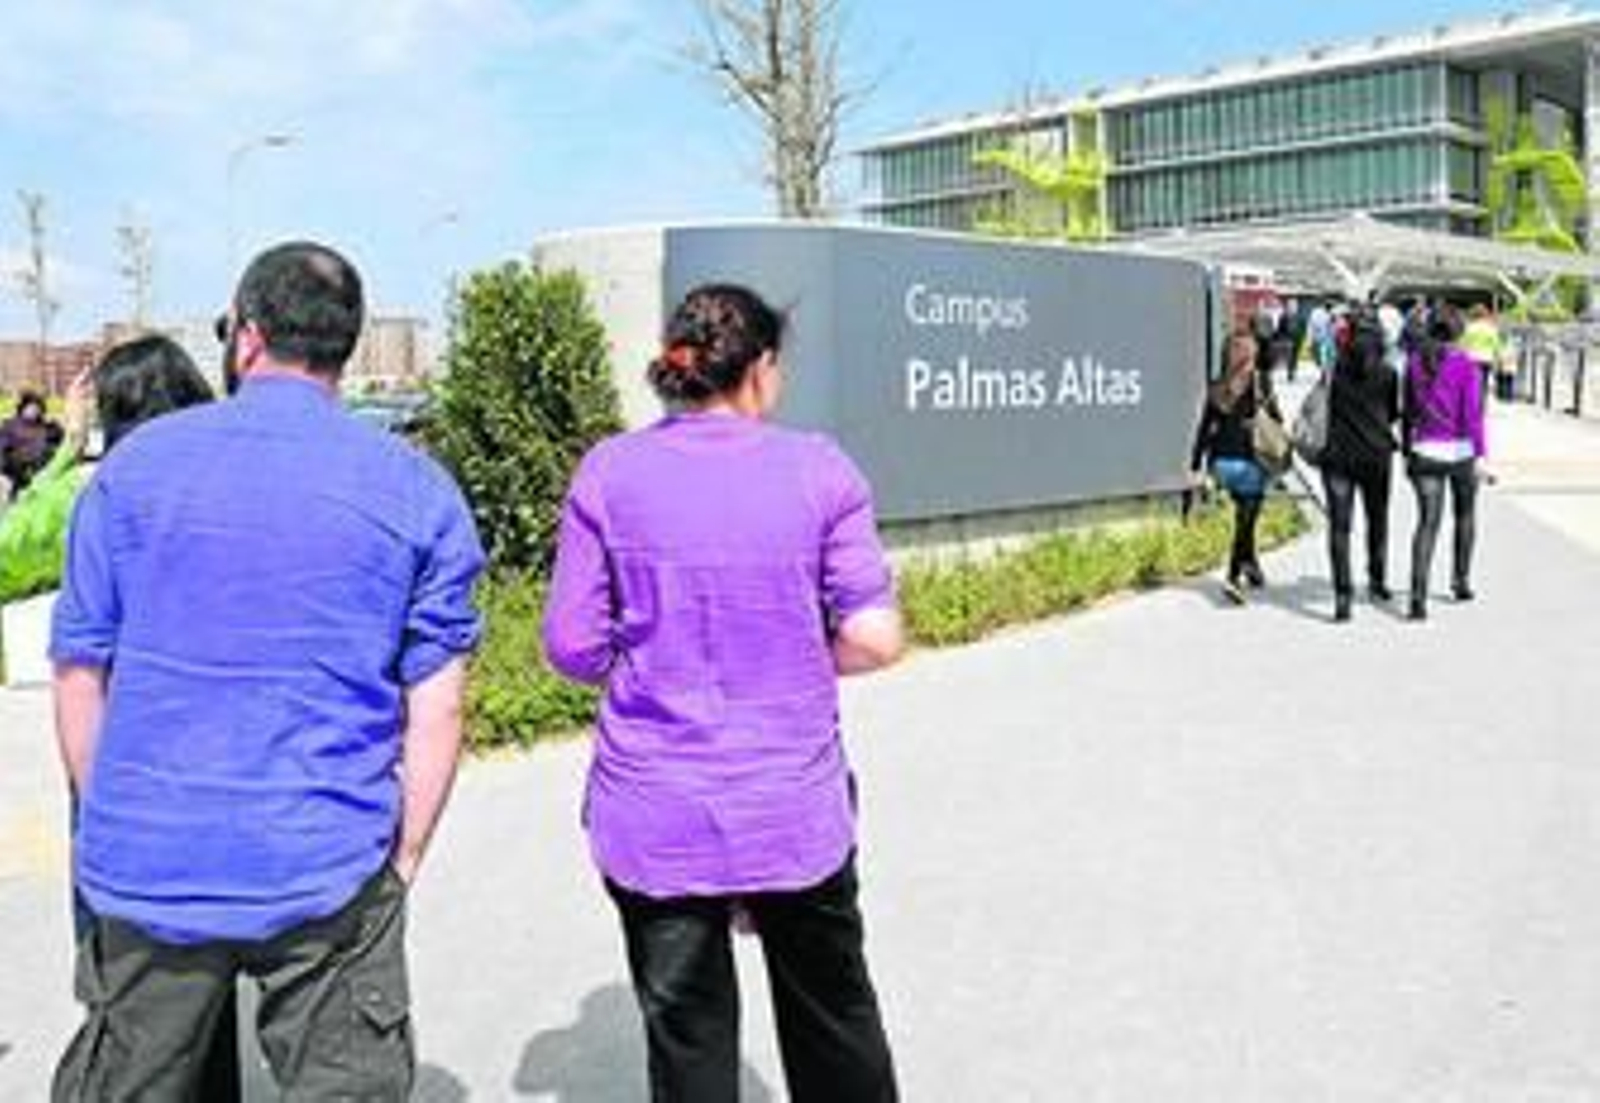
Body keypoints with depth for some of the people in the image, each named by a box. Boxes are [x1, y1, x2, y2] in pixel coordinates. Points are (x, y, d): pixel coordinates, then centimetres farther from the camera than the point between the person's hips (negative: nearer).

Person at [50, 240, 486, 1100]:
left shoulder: (136, 464, 1)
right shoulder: (417, 492, -2)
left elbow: (79, 677, 4)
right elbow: (435, 712, -4)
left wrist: (108, 827, 15)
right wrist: (402, 859, 6)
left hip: (149, 869, 2)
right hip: (329, 875, -1)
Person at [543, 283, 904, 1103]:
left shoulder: (609, 472, -4)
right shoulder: (817, 469, -6)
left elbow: (571, 645, -4)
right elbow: (875, 639, -9)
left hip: (655, 821, 0)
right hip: (793, 813, 0)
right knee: (832, 1019, 21)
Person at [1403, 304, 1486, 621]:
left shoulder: (1415, 362, 3)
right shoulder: (1466, 365, -8)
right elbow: (1473, 413, -11)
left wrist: (1407, 452, 16)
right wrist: (1479, 456, -8)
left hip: (1425, 452, 2)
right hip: (1460, 451, -2)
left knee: (1427, 523, -2)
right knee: (1465, 515, 23)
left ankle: (1418, 597, -16)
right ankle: (1460, 581, 32)